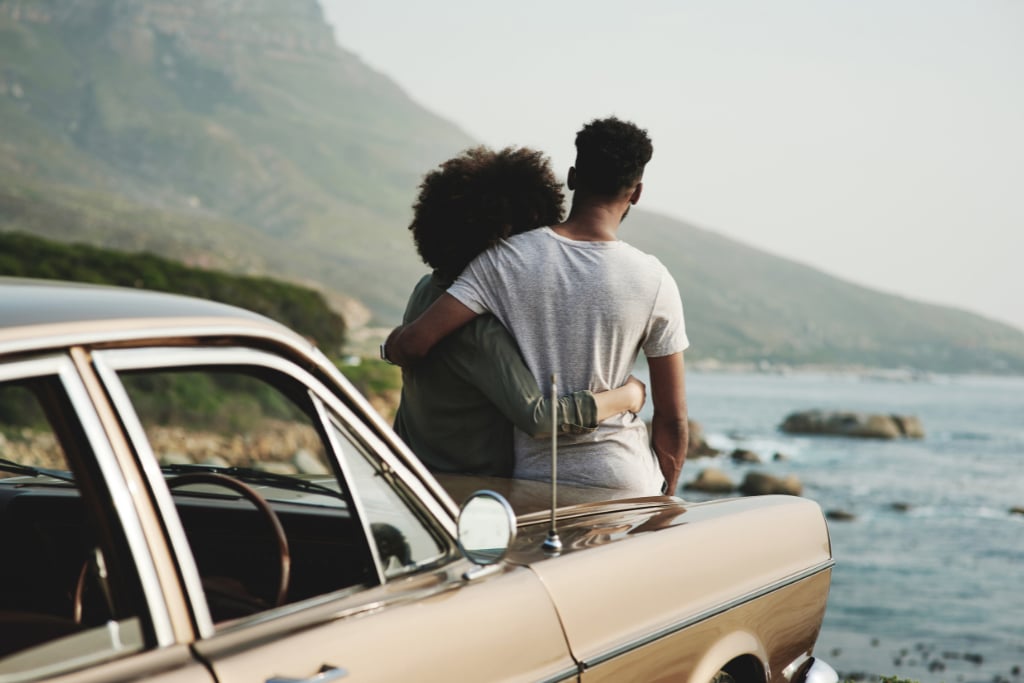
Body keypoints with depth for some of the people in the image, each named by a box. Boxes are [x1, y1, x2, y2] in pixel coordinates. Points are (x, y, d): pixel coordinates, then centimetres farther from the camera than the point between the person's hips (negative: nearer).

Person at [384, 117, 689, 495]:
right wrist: (663, 499, 13)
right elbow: (672, 417, -2)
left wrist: (393, 343, 12)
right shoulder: (653, 280, -6)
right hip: (627, 480, -1)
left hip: (533, 480, 1)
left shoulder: (506, 261, -6)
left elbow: (413, 342, -12)